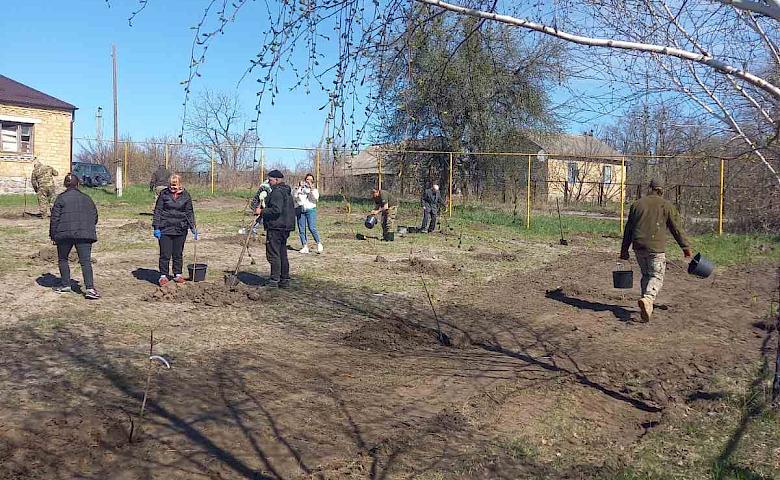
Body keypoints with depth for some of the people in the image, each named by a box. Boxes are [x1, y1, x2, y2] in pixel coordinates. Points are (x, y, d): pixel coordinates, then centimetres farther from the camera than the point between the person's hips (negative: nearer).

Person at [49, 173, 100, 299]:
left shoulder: (61, 198, 2)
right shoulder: (86, 198, 12)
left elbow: (55, 217, -1)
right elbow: (95, 216, 15)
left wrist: (53, 234, 5)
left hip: (65, 233, -2)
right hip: (84, 234, 2)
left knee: (62, 259, 18)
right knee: (85, 261, -4)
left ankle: (65, 285, 19)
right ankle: (89, 288, -16)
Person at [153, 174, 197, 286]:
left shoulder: (186, 195, 5)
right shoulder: (164, 194, 0)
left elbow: (190, 213, 9)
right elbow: (157, 210, 1)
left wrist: (193, 227, 0)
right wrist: (156, 227, -5)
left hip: (180, 230, 2)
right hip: (165, 229, -2)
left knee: (178, 254, 10)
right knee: (165, 254, -1)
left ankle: (178, 274, 21)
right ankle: (163, 275, 9)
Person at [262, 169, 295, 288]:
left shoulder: (277, 192, -14)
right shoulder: (287, 192, 18)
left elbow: (276, 210, -24)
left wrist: (262, 211, -14)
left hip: (275, 227, -10)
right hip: (286, 227, 10)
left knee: (273, 254, -6)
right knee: (283, 254, 13)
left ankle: (274, 281, -6)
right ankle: (285, 281, 17)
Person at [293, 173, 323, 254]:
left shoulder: (314, 189, 12)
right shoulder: (299, 188, 13)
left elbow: (316, 197, -8)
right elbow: (295, 198, 0)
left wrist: (311, 188, -13)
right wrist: (299, 188, -8)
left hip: (310, 210, -2)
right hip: (300, 210, 2)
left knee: (312, 228, -14)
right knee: (301, 229, -1)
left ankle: (319, 244, 0)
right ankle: (304, 246, 5)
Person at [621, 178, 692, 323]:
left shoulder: (637, 204, 12)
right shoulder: (666, 206, 2)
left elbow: (628, 229, 12)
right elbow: (676, 229, 1)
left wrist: (624, 250, 16)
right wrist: (686, 247, 8)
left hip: (638, 246, 4)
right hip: (656, 247, -4)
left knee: (646, 275, 17)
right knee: (656, 276, -1)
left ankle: (647, 306, 16)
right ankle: (647, 299, -27)